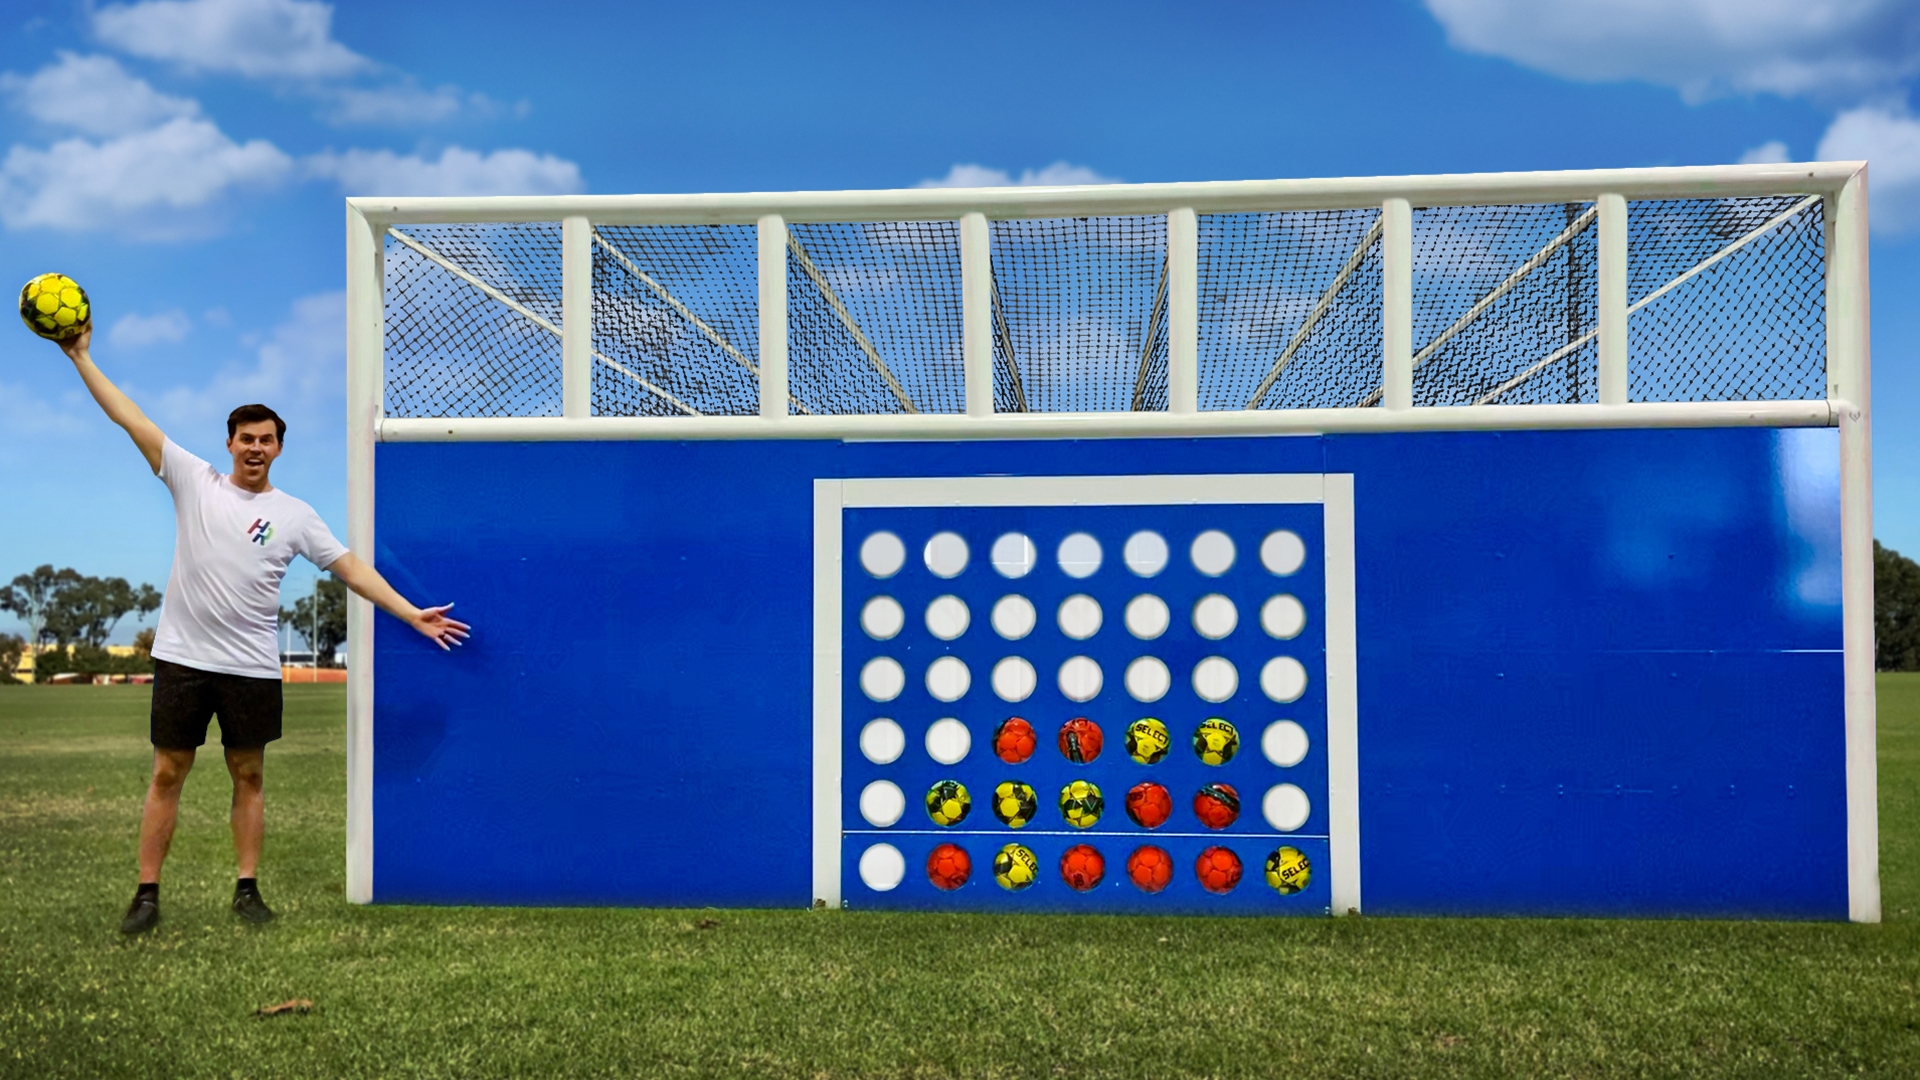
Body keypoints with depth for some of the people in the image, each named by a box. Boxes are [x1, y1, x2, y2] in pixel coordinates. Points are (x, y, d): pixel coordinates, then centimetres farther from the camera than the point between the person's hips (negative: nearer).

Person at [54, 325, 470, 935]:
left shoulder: (294, 515, 3)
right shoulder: (194, 481, 3)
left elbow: (351, 569, 1)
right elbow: (130, 419, 0)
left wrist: (412, 615, -6)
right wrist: (81, 358, -4)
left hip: (252, 667, 0)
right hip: (183, 656, 0)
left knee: (248, 776, 7)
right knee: (167, 774, 4)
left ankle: (247, 890, 14)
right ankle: (147, 894, 10)